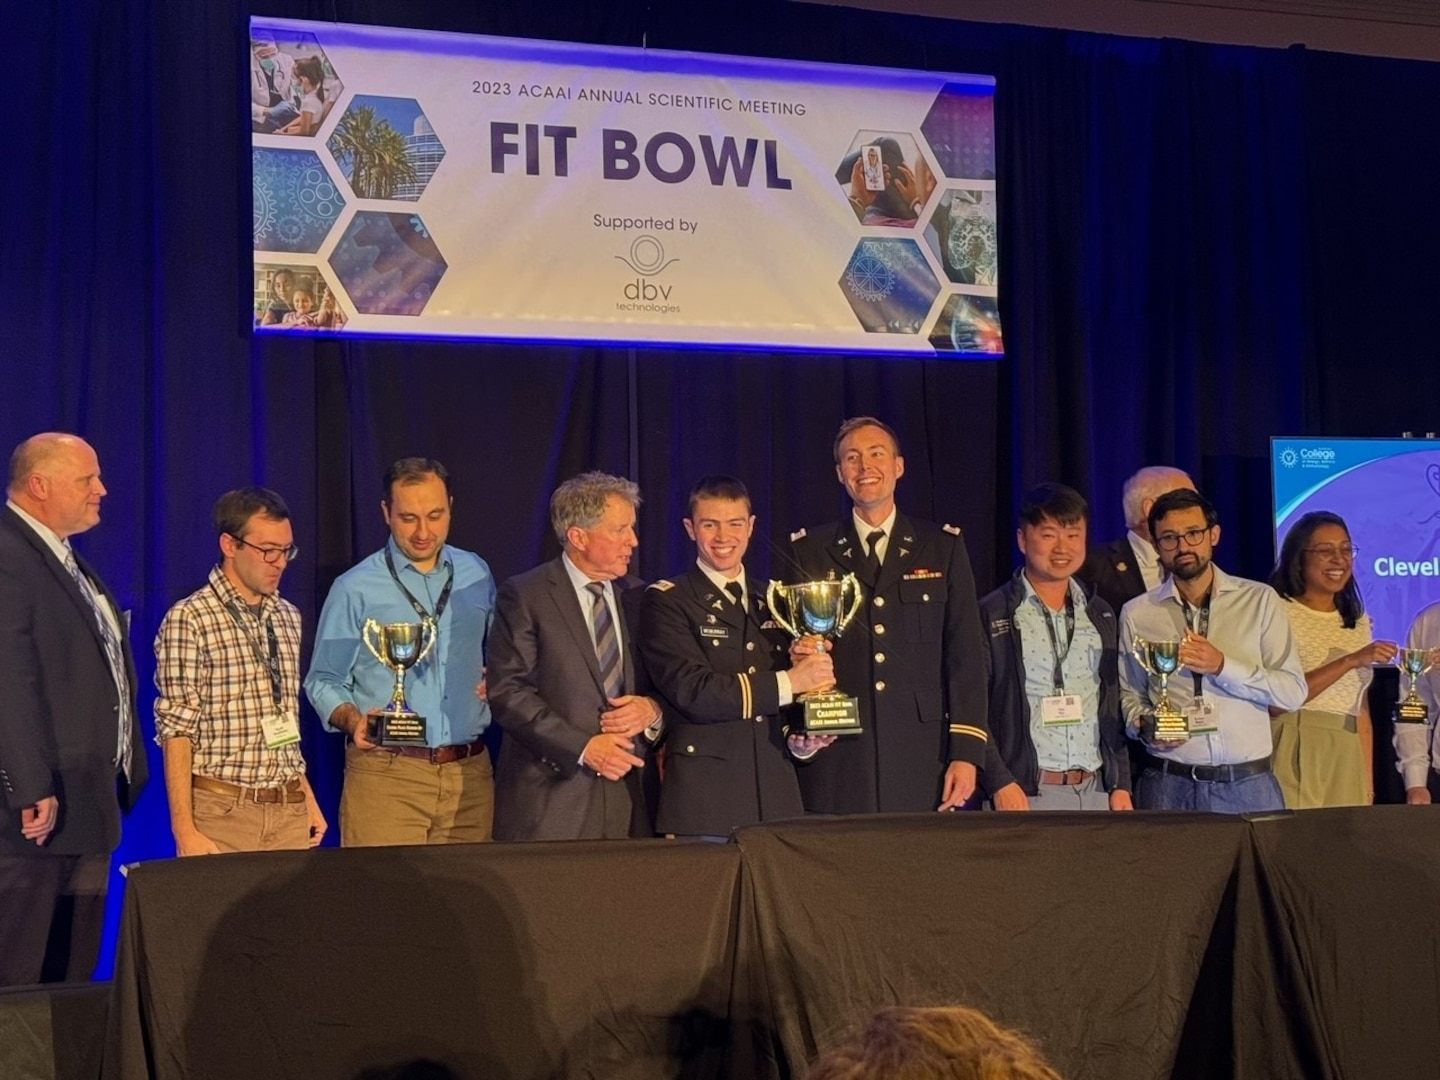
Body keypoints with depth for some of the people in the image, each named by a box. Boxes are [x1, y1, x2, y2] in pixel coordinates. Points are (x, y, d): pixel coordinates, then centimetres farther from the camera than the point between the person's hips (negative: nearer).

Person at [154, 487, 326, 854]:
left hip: (290, 811, 6)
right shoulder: (188, 620, -8)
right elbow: (177, 731, -11)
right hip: (223, 810, -6)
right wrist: (185, 831, -16)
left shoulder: (288, 617, 13)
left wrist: (308, 798, 15)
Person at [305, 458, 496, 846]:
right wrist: (353, 720, -18)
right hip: (384, 774, -3)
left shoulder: (476, 575, 11)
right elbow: (324, 682, 1)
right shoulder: (355, 589, -1)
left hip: (469, 772, 4)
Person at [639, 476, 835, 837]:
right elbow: (691, 691, -13)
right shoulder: (665, 601, 0)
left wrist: (802, 737, 0)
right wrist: (788, 682, -13)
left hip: (776, 792, 5)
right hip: (704, 796, -5)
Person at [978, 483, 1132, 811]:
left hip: (1095, 792, 5)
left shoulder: (1101, 616, 16)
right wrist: (1000, 783, -13)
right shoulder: (992, 615, -2)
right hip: (1024, 794, -4)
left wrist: (1121, 785, 10)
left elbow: (1114, 708, 18)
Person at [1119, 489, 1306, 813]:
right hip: (1169, 785, 0)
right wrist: (1144, 726, -8)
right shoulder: (1137, 614, 6)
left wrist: (1222, 666, -14)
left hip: (1249, 785, 0)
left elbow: (1293, 692, -2)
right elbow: (1129, 694, 13)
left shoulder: (1260, 600, 3)